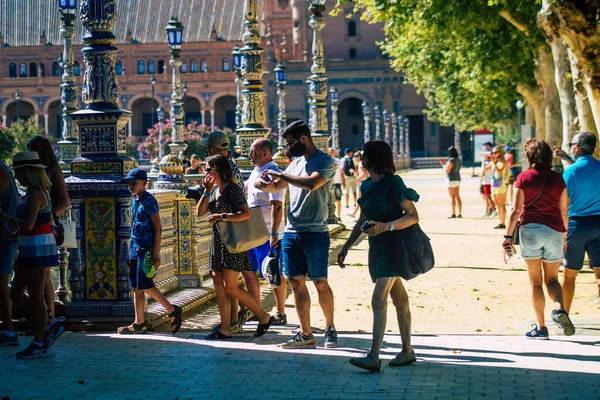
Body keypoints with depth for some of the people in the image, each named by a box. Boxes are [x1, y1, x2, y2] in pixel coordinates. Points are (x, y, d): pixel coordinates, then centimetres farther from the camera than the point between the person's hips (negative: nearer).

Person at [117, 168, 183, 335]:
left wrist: (156, 254, -18)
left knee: (144, 285, -10)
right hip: (135, 249, 9)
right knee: (137, 286, 7)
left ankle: (172, 310, 1)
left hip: (146, 250, -9)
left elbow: (158, 229, -14)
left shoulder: (149, 201, -11)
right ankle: (139, 323, 11)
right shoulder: (135, 201, 14)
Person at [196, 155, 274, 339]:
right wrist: (207, 191, -2)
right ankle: (225, 329, 9)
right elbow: (200, 212, 8)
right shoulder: (214, 190, 12)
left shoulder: (232, 189, -12)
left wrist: (222, 216, -26)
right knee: (219, 286, 5)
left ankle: (264, 317, 4)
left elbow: (246, 214, -20)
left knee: (230, 287, -9)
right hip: (217, 242, 8)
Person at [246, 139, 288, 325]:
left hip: (267, 234, -10)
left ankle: (280, 314, 6)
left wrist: (274, 234, -27)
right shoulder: (256, 172, 12)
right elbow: (243, 189, 32)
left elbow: (277, 207, -23)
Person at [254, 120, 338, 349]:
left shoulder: (325, 161, -7)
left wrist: (280, 175, -16)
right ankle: (306, 334, 11)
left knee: (320, 282, -1)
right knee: (296, 282, 5)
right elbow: (277, 187, 25)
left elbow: (312, 183, -24)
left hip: (315, 232, -7)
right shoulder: (296, 163, 16)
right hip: (291, 232, 7)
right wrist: (263, 184, 2)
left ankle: (330, 329, 14)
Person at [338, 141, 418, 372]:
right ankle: (407, 352, 20)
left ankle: (373, 357, -17)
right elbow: (362, 221, 18)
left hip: (392, 248, -8)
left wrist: (386, 226, -29)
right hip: (376, 248, 8)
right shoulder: (367, 186, 10)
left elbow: (413, 216, -17)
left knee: (378, 301, -14)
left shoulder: (393, 184, -14)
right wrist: (346, 246, 16)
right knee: (399, 299, 13)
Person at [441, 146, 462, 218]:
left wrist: (443, 165, 2)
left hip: (451, 180, -8)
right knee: (457, 197, 8)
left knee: (452, 197, -5)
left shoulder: (451, 160, -17)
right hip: (457, 179, 8)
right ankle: (460, 213, 7)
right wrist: (444, 164, 23)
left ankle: (453, 214, -6)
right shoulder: (458, 160, 11)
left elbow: (447, 170, -17)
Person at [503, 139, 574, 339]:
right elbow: (564, 212, 7)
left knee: (536, 281, 5)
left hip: (530, 229, -2)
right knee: (552, 279, 12)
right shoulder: (557, 178, 5)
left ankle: (541, 327, 4)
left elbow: (516, 210, -5)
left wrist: (508, 236, -1)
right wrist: (565, 236, 17)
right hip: (554, 231, 2)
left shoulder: (523, 178, -1)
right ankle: (559, 308, -17)